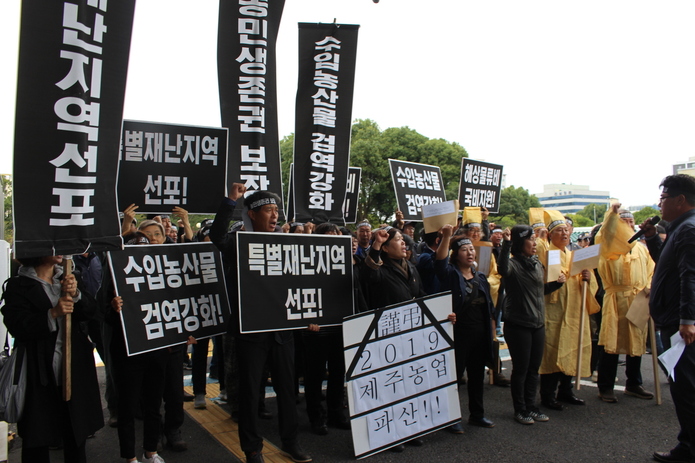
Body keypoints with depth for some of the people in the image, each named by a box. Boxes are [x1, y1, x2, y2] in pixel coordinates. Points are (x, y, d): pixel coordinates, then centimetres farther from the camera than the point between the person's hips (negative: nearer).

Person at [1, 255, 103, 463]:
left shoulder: (68, 279, 10)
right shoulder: (18, 286, -4)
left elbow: (90, 311, 0)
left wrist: (75, 294, -19)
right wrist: (52, 314, -28)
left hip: (74, 369, 4)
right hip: (39, 372, -4)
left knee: (76, 437, 13)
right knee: (37, 439, 7)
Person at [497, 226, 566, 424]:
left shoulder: (537, 264, 10)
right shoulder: (513, 264, -13)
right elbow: (502, 269, -39)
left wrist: (558, 283, 6)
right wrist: (506, 243, -46)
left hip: (538, 324, 7)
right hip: (518, 325, -7)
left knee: (534, 368, 14)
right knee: (521, 368, 4)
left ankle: (531, 406, 27)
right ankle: (520, 410, 18)